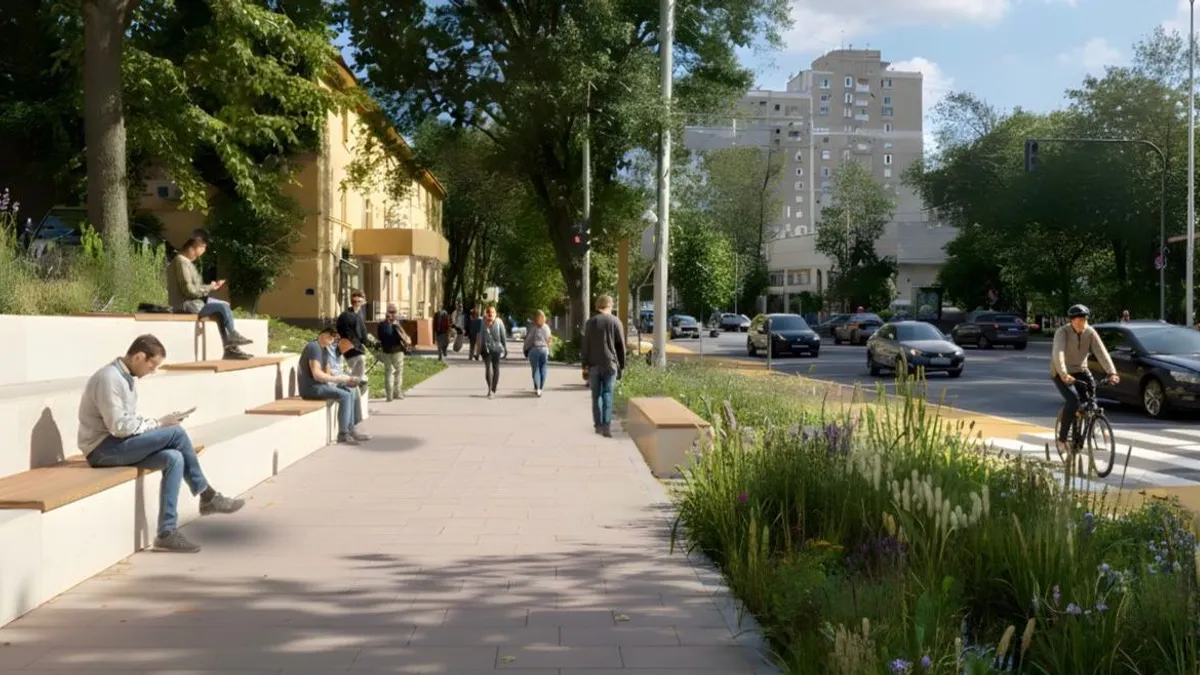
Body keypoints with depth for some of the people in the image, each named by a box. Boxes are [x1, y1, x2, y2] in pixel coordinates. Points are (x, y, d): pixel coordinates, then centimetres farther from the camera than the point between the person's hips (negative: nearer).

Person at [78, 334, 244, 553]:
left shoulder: (127, 377, 12)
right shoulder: (109, 379, -18)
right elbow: (119, 427, -24)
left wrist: (158, 423, 0)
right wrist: (159, 424, -15)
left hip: (119, 444, 9)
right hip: (103, 448, -9)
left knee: (174, 458, -15)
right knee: (176, 433, -21)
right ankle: (207, 497, -8)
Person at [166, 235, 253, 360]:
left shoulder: (185, 261, 16)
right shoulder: (182, 261, -15)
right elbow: (189, 290, -21)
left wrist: (209, 287, 2)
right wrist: (209, 288, -8)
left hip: (191, 301, 10)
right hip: (186, 304, -10)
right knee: (223, 306, -17)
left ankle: (230, 348, 0)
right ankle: (233, 336, 3)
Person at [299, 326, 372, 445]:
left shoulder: (325, 349, 16)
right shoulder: (314, 347, -17)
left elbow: (327, 373, 16)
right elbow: (317, 374, -26)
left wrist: (345, 379, -1)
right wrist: (339, 379, -20)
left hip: (320, 384, 10)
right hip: (311, 387, -10)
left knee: (351, 392, 8)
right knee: (345, 396, -21)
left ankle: (352, 430, 7)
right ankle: (343, 434, -15)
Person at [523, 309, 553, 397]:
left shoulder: (532, 327, -5)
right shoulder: (547, 327, 3)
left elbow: (528, 340, -4)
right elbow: (549, 340, 5)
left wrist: (526, 350, 6)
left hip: (534, 349, -2)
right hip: (544, 349, 2)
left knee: (535, 370, 2)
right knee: (543, 369, 9)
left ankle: (537, 389, -6)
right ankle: (541, 388, 9)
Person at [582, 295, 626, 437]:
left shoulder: (591, 322, 3)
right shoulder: (616, 322, 0)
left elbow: (585, 345, 2)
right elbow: (621, 346, 2)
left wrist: (585, 364, 7)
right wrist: (621, 366, 9)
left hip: (594, 364, 1)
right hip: (610, 363, -1)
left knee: (596, 395, 9)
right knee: (607, 394, -1)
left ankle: (598, 425, 10)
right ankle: (606, 425, -12)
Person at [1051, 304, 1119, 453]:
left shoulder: (1090, 332, -9)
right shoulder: (1062, 332, -21)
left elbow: (1102, 353, -18)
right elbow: (1058, 353, -35)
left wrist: (1111, 373, -32)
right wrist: (1064, 374, -51)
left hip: (1081, 371, 5)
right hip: (1062, 374, -4)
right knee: (1073, 400, -25)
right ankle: (1062, 438, -14)